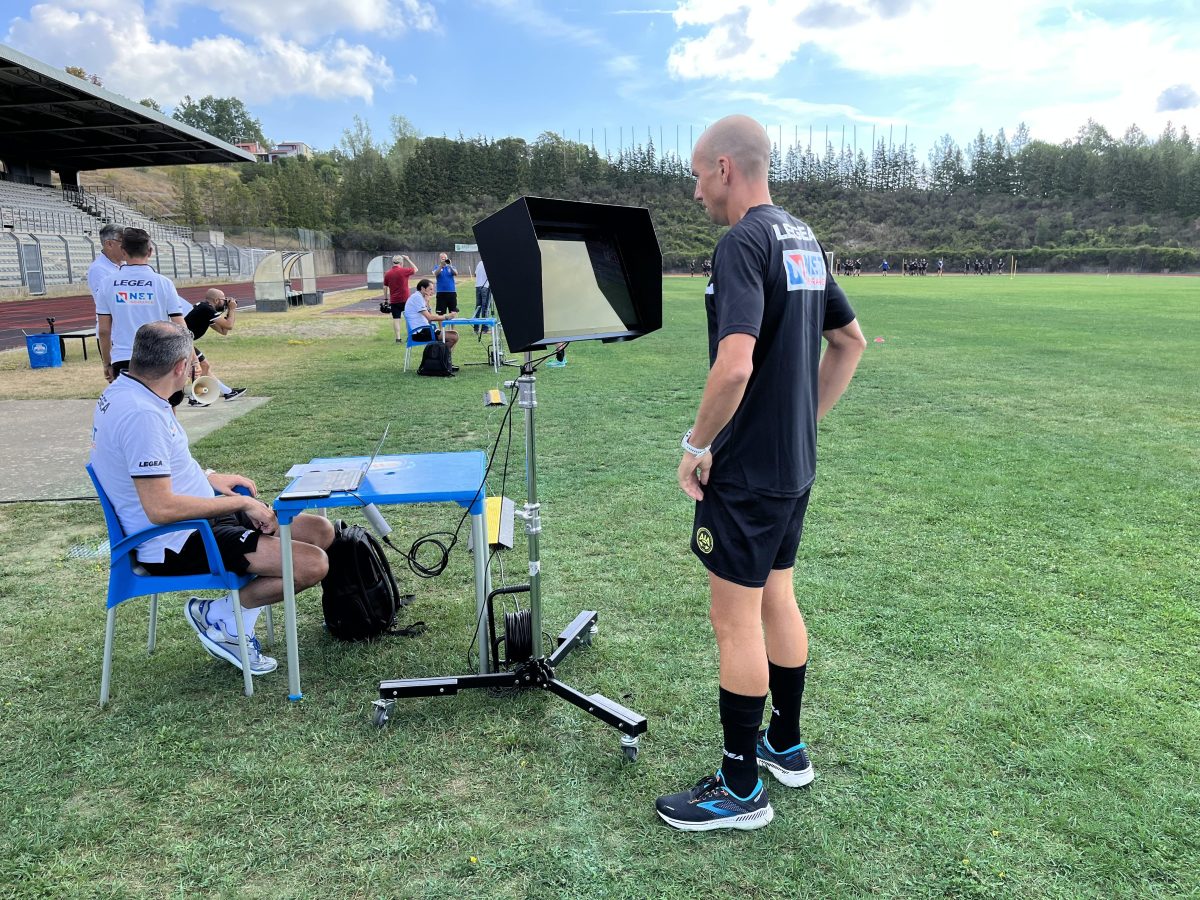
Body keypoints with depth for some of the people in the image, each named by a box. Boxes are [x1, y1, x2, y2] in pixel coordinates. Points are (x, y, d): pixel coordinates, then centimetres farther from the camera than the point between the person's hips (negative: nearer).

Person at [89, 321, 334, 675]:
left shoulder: (121, 391, 7)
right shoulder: (141, 414, -25)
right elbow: (160, 509, -29)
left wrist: (208, 477, 14)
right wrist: (241, 503, -19)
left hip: (196, 522, 11)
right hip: (179, 544, -11)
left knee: (320, 532, 5)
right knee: (312, 565, -23)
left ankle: (236, 627, 5)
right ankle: (219, 617, 0)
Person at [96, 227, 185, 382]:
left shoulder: (108, 284, 2)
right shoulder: (163, 283, -3)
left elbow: (103, 331, 4)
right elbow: (179, 328, -5)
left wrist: (107, 364, 16)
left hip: (122, 361, 1)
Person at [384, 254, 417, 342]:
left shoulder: (387, 273, 3)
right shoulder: (404, 271, -9)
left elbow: (385, 287, 9)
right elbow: (415, 269, 8)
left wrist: (387, 299, 18)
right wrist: (408, 259, 13)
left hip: (393, 300, 2)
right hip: (405, 299, -2)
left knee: (396, 319, 3)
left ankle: (398, 338, -2)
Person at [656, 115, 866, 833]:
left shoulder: (744, 243, -18)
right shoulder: (804, 240, 11)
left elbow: (734, 366, -30)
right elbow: (851, 341, 19)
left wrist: (697, 443, -16)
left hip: (746, 470, -9)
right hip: (796, 463, 9)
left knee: (737, 619, 1)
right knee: (777, 598, 19)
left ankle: (740, 788, 15)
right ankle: (787, 745, 35)